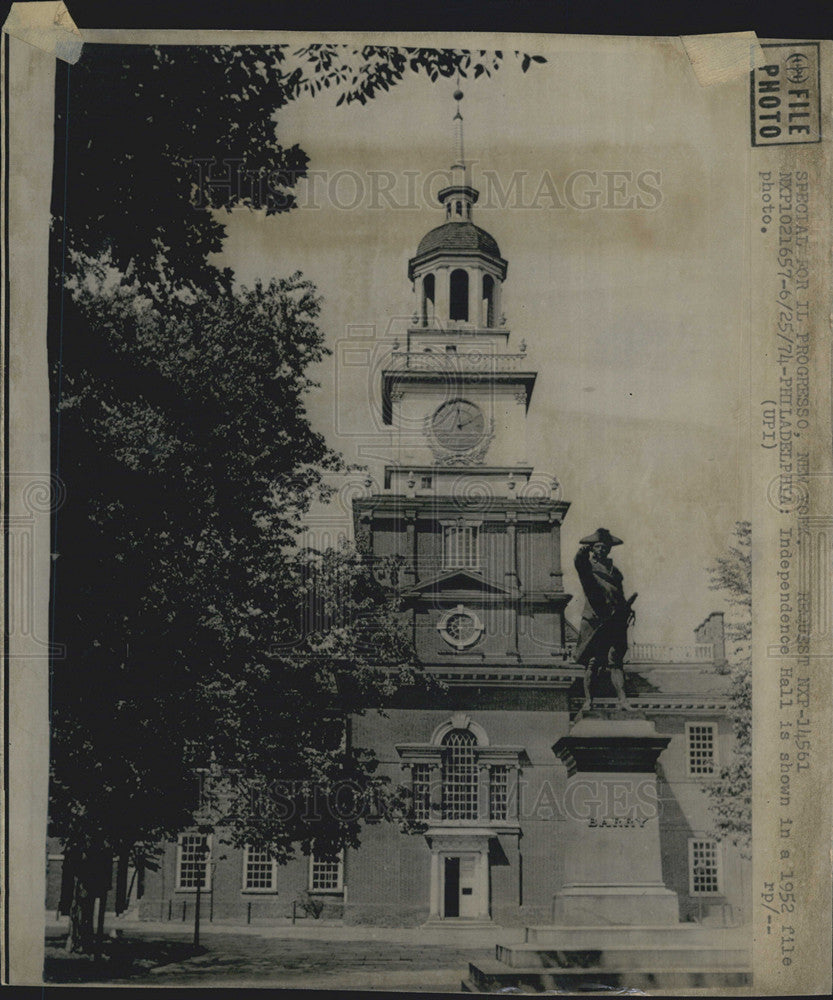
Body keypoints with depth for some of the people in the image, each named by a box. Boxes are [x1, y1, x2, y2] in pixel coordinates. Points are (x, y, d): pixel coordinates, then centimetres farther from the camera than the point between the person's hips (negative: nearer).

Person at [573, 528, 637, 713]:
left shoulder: (614, 570, 22)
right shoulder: (588, 566, 6)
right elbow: (580, 563, -19)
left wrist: (627, 610, 11)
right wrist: (582, 552, -33)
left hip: (615, 623, 4)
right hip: (593, 621, -4)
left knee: (616, 662, 0)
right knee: (592, 662, -4)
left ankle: (622, 700, -4)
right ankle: (588, 700, 1)